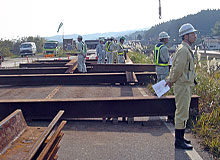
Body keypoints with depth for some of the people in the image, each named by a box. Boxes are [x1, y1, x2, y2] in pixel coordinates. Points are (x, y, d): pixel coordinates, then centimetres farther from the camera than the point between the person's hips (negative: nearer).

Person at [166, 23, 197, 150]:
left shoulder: (187, 49, 16)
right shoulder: (183, 50, -18)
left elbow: (175, 67, 19)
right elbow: (178, 69, -20)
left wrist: (170, 80, 15)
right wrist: (172, 81, -7)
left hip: (187, 86, 10)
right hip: (183, 86, -10)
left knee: (183, 113, 17)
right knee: (182, 113, -5)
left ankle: (181, 137, 28)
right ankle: (179, 141, 3)